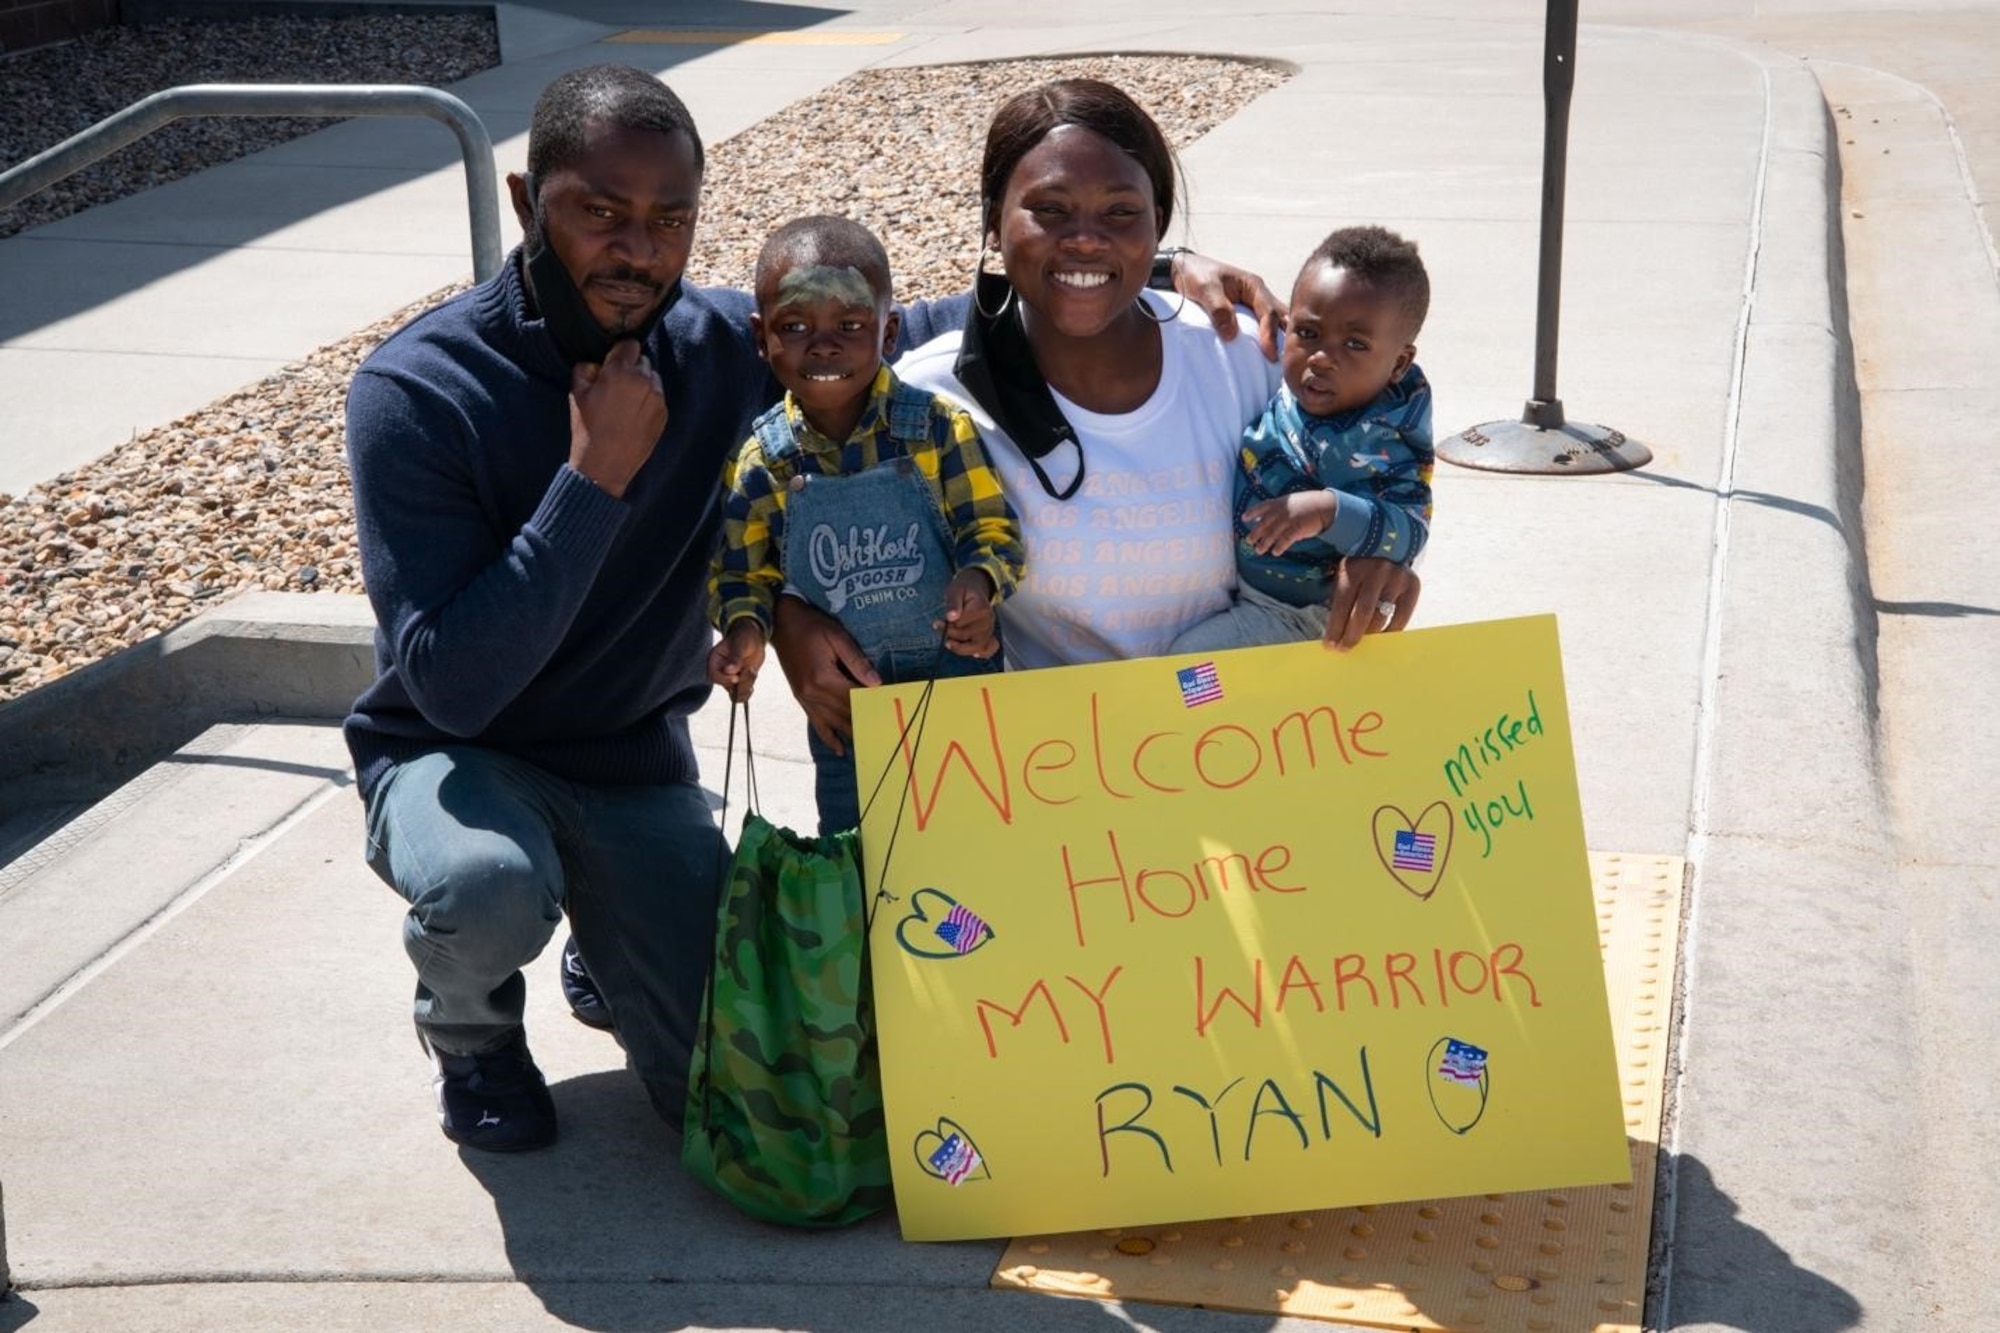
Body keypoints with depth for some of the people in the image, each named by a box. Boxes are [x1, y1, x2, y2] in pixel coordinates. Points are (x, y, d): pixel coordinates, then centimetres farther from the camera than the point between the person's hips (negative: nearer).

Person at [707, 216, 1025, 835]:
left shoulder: (937, 426, -14)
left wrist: (979, 580, -30)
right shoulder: (757, 461, -8)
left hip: (959, 670, -1)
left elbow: (992, 528, -10)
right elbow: (744, 572, 4)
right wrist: (746, 627, -16)